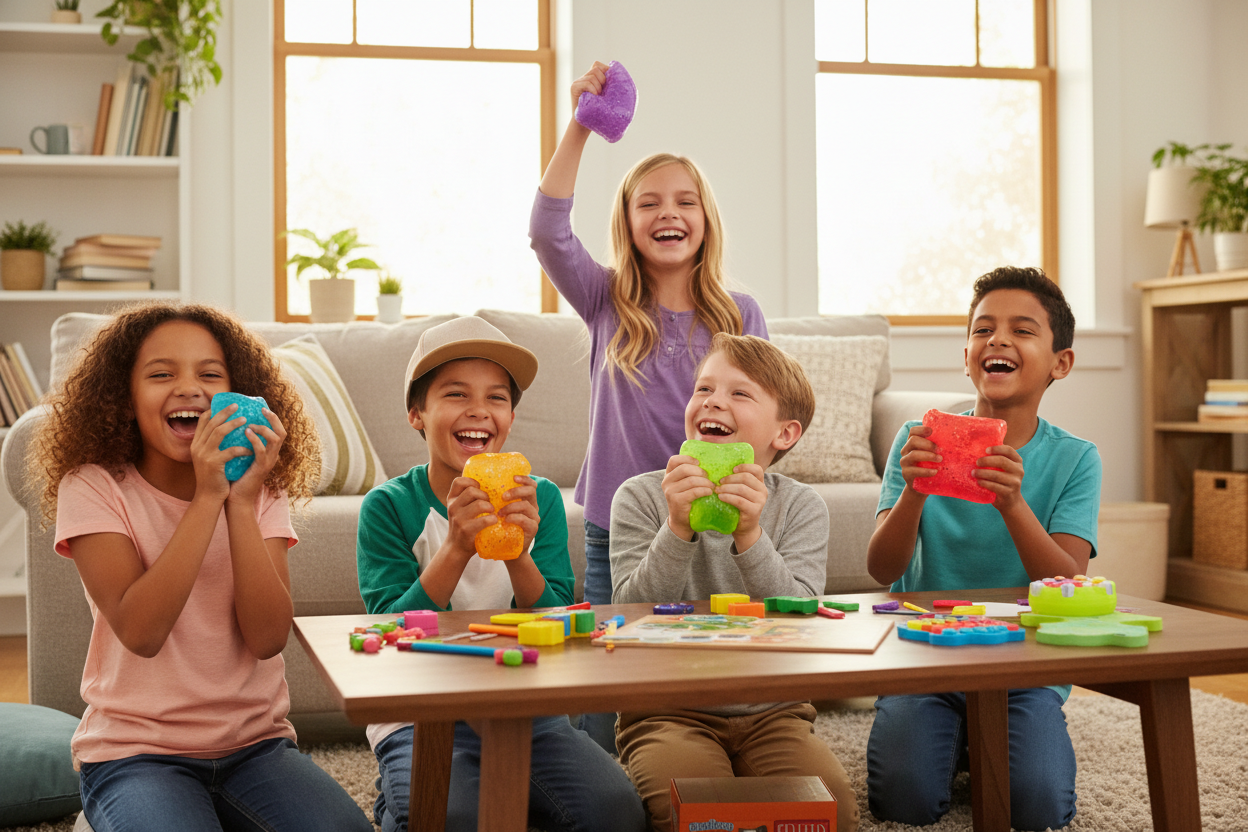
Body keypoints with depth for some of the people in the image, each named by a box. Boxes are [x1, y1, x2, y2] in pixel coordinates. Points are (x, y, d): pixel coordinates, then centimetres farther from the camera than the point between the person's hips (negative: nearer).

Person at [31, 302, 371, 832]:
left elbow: (268, 638, -11)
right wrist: (208, 497, -23)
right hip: (135, 749, -3)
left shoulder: (263, 491, 2)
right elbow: (140, 631, -20)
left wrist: (242, 502, -19)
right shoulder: (93, 488, -6)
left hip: (255, 742, 3)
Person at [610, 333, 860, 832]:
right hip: (667, 710, -2)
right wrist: (677, 528, -26)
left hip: (771, 710, 2)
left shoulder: (801, 507, 1)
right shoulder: (641, 497, -2)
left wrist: (750, 536, -28)